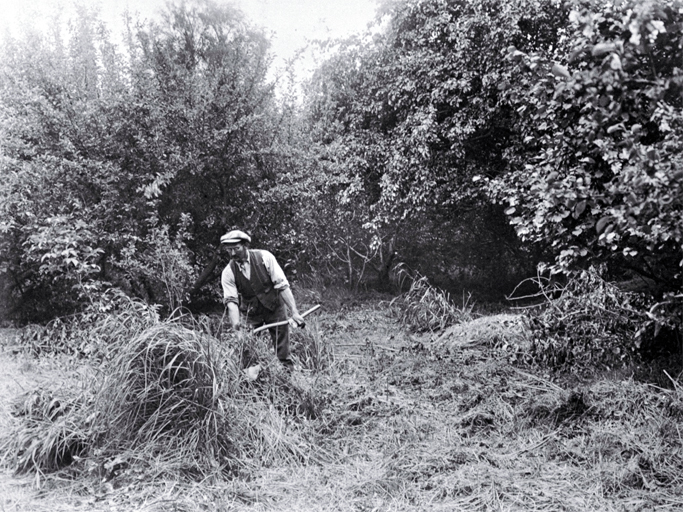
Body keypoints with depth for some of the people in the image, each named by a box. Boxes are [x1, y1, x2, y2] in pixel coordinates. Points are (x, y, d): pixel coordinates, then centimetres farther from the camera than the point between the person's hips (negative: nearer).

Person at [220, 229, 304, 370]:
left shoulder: (264, 257, -17)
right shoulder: (228, 272, -12)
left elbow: (282, 286, -18)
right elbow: (231, 301, -18)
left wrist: (294, 312, -25)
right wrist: (236, 323, -38)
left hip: (274, 307, -1)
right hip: (251, 313, 1)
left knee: (282, 346, 5)